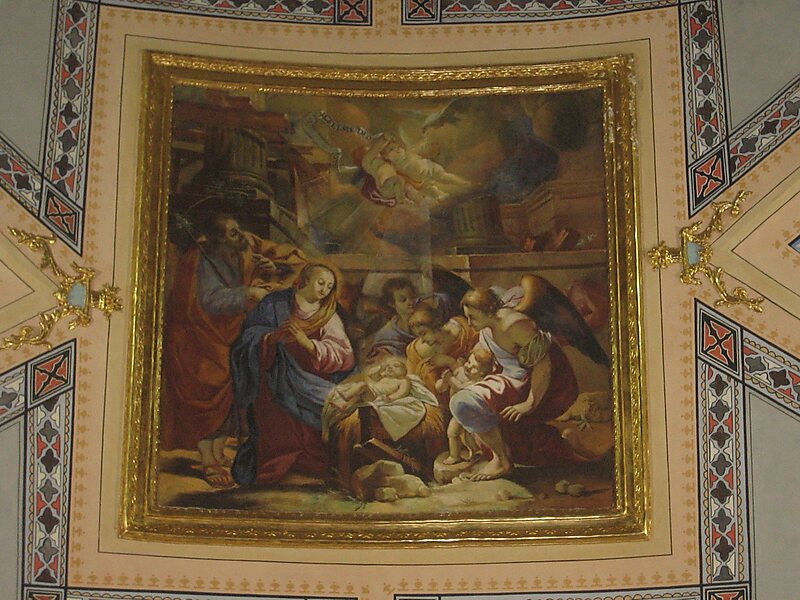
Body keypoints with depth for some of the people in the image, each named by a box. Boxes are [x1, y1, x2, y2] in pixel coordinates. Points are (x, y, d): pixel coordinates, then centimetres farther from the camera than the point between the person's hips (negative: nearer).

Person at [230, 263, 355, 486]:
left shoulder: (329, 317, 11)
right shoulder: (275, 303, 8)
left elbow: (342, 354, -4)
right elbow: (250, 333, 1)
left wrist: (306, 342, -19)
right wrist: (273, 336, -20)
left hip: (309, 387, 2)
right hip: (275, 382, -1)